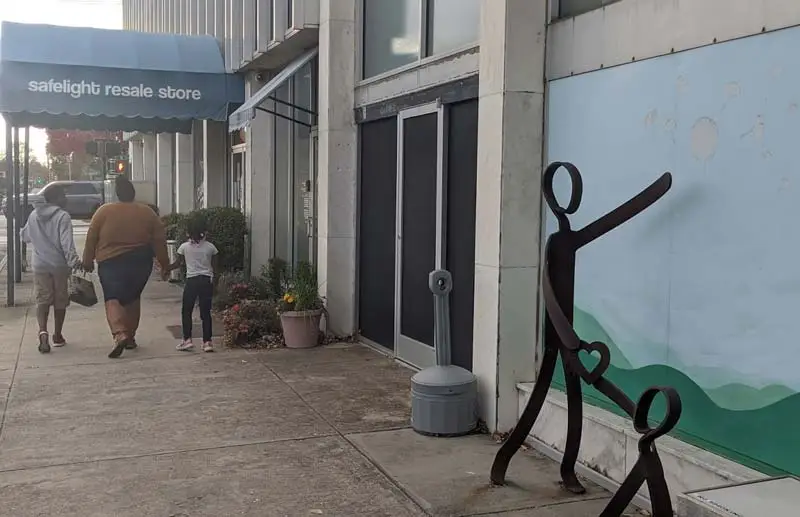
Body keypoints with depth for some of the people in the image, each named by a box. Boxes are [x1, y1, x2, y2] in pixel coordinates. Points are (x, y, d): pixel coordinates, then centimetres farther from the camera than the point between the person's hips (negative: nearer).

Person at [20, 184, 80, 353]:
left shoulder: (34, 215, 6)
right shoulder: (62, 216, -12)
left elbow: (24, 236, 20)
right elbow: (67, 243, -22)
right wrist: (74, 262, -26)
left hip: (40, 265, 4)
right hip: (60, 265, -4)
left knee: (42, 300, 3)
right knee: (60, 301, 11)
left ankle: (43, 332, -19)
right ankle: (58, 336, 20)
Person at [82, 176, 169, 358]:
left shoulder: (104, 211, -5)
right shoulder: (147, 212, 1)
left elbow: (91, 239, -1)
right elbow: (159, 241, 4)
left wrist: (88, 261, 10)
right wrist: (164, 263, 12)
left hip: (111, 263, -3)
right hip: (141, 262, 3)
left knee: (112, 298, -3)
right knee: (133, 298, 17)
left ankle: (119, 334, -24)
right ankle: (130, 337, 20)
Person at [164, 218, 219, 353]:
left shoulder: (185, 247, -1)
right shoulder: (210, 247, 2)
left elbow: (178, 263, 9)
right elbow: (215, 268, 3)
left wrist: (166, 270, 27)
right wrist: (215, 284, 14)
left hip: (192, 281, -2)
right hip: (206, 281, 2)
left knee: (186, 311, 10)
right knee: (205, 312, 5)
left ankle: (187, 340, 5)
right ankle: (207, 342, 3)